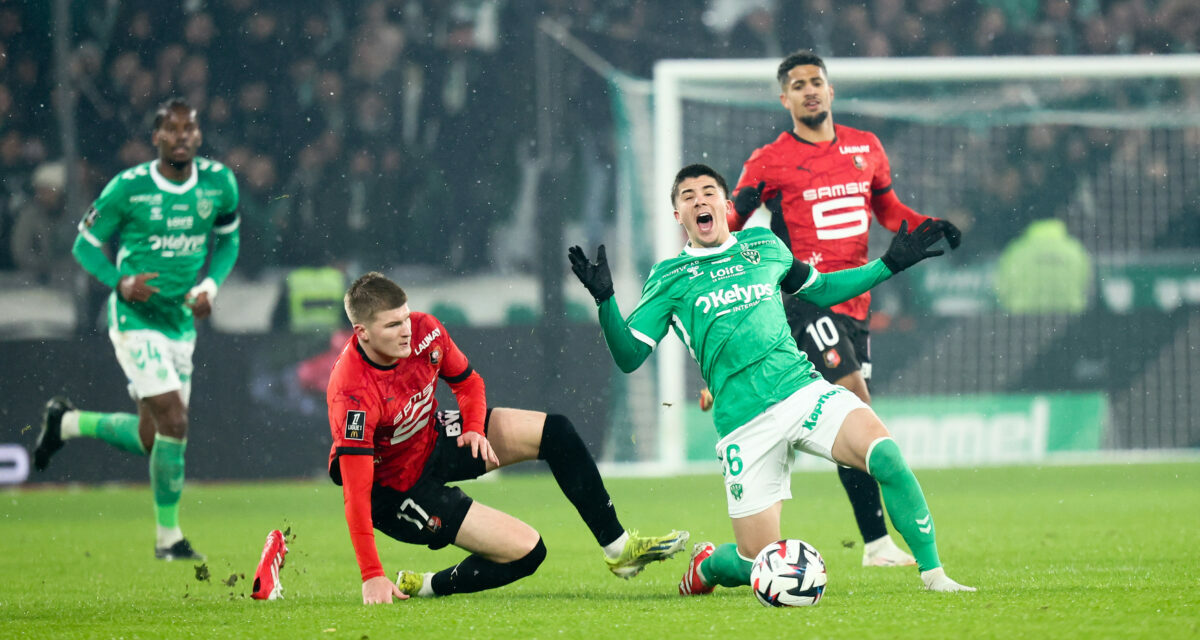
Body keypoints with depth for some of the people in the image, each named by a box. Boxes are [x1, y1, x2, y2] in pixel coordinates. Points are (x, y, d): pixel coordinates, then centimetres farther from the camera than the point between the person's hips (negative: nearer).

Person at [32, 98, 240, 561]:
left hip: (182, 323, 6)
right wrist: (120, 283, -20)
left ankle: (68, 422, 37)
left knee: (150, 440, 10)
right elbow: (85, 244, -2)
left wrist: (211, 285, -3)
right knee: (174, 423, -17)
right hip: (135, 319, -6)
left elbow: (227, 240, 16)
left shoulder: (219, 183, -1)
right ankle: (168, 537, -3)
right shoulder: (128, 188, -12)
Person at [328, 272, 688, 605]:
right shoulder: (353, 395, -35)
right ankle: (422, 587, 4)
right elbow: (356, 492, -35)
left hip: (434, 439, 7)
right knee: (526, 550, -14)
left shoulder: (425, 331, -16)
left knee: (554, 432, 0)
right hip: (392, 490, -7)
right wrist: (371, 577, -37)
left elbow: (467, 381, 6)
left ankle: (619, 547, 11)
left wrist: (474, 429, -13)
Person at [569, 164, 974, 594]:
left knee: (889, 460, -26)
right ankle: (706, 565, 32)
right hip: (744, 421, -2)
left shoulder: (764, 247, 15)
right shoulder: (669, 279, 7)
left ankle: (933, 574, -15)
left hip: (803, 391, 2)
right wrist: (605, 300, -14)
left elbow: (818, 290, 30)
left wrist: (889, 265, 23)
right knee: (759, 563, -4)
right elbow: (628, 356, 2)